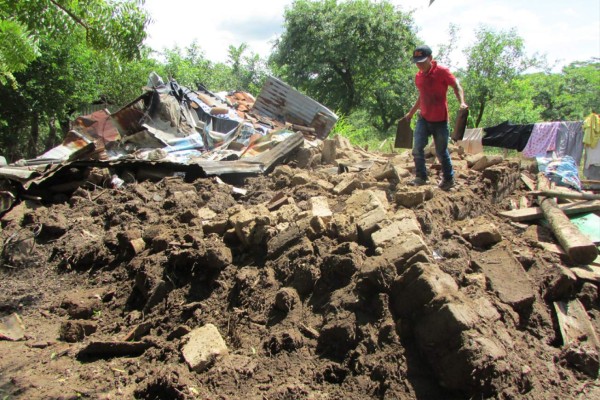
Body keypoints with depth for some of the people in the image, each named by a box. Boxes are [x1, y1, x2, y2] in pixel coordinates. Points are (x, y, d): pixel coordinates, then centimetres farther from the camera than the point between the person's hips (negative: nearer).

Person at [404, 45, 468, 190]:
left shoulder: (442, 71, -10)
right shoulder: (418, 77, 9)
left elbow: (456, 86, -10)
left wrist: (462, 102, -27)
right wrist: (411, 113, 25)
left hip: (440, 120, -5)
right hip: (424, 118, 5)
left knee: (441, 151, 5)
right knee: (417, 148, -11)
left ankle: (448, 179, 24)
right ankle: (421, 177, -1)